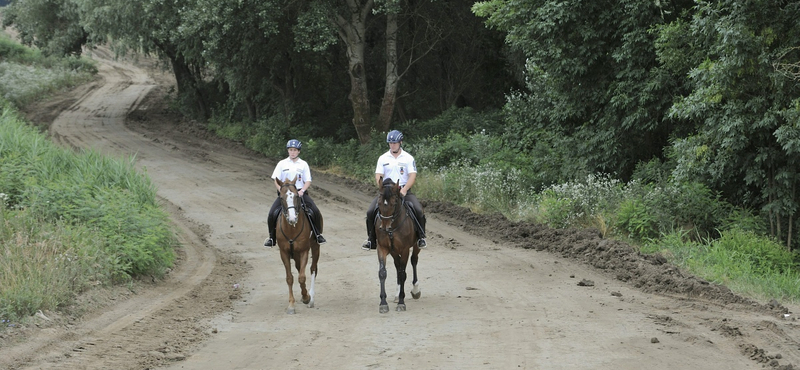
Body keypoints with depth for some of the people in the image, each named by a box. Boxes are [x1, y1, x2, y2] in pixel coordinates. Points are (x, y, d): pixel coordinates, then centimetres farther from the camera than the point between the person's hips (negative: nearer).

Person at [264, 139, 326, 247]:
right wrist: (282, 191, -11)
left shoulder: (303, 164, 8)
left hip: (300, 193, 0)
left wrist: (302, 191, -13)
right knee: (272, 214, -18)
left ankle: (318, 234, -1)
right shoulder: (282, 164, 7)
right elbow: (276, 180, 5)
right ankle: (272, 237, -1)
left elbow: (308, 181, 5)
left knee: (316, 212, -19)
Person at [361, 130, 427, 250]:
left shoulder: (408, 158, 3)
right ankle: (371, 240, -2)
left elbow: (412, 176, -6)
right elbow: (378, 177, 1)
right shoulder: (383, 158, 8)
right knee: (370, 212, -16)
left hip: (404, 190, -2)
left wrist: (404, 190, -21)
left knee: (418, 211, -25)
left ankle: (421, 237, -9)